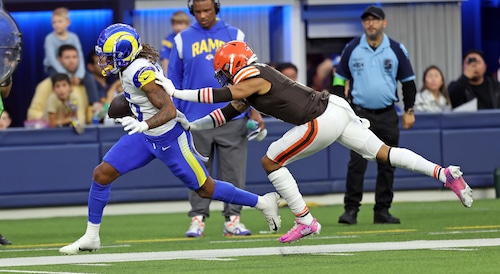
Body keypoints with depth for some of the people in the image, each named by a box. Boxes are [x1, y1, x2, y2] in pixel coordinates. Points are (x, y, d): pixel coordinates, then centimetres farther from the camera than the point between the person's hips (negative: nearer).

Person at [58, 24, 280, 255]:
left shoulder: (141, 72, -29)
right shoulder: (130, 67, -3)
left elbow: (169, 111, -32)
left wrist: (145, 125, -46)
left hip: (170, 138, -9)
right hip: (146, 138, 9)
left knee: (205, 189, 5)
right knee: (102, 174, -2)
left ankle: (263, 202, 23)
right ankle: (91, 237, 9)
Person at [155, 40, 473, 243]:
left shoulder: (252, 79, -10)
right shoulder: (252, 80, 18)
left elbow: (219, 96, -17)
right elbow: (228, 113, 25)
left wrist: (176, 92, -11)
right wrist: (192, 125, 24)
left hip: (323, 120, -10)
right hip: (336, 109, 10)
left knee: (271, 162, -1)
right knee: (383, 152, 12)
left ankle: (306, 222, 3)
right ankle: (445, 173, 4)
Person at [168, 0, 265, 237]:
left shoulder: (235, 36, 7)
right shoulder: (182, 40, 7)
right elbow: (174, 81, 9)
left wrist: (254, 110, -2)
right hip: (196, 118, 0)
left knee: (233, 171, 0)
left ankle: (232, 218, 5)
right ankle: (198, 218, 7)